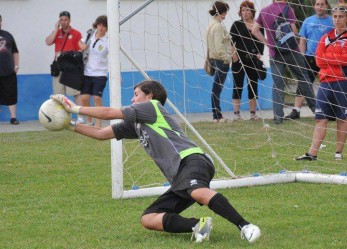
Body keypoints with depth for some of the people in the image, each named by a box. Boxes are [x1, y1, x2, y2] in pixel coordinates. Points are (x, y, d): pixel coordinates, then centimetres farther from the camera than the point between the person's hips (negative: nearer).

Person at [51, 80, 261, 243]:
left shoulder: (153, 106, 10)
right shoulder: (135, 125, 32)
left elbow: (108, 113, 9)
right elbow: (101, 134, 34)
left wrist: (76, 108, 19)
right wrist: (71, 125, 30)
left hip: (191, 160, -9)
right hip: (179, 178, 9)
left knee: (198, 192, -41)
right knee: (148, 219, -3)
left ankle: (245, 226, -47)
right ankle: (197, 225, -22)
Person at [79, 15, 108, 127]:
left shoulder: (108, 41, -11)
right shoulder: (90, 35, 4)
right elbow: (81, 43, 25)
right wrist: (82, 45, 0)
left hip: (100, 73, -4)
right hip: (87, 72, 4)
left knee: (97, 98, -13)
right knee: (84, 98, -1)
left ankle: (98, 125, -8)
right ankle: (89, 121, 19)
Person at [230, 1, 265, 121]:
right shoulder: (237, 25, 0)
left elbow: (261, 42, 12)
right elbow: (230, 41, -2)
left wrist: (259, 53, -2)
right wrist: (233, 53, -13)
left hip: (253, 60, 3)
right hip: (239, 60, -3)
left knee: (253, 86, 5)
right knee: (238, 86, -1)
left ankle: (253, 113, 11)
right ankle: (236, 113, 1)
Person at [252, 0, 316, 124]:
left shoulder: (264, 11, 8)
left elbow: (254, 30, 9)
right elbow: (293, 30, -15)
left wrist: (267, 42, 9)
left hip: (274, 53, 3)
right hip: (291, 50, -3)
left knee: (277, 84, 3)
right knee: (303, 78, 11)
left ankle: (278, 116, -4)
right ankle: (314, 107, 18)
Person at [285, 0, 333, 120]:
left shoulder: (332, 21, -1)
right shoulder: (308, 21, 7)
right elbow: (302, 40, 9)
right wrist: (303, 57, -1)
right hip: (310, 58, 2)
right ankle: (296, 111, 0)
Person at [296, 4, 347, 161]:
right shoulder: (326, 37, 14)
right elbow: (319, 59, 3)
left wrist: (328, 57, -4)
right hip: (326, 81, 4)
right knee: (321, 119, 0)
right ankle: (312, 153, -4)